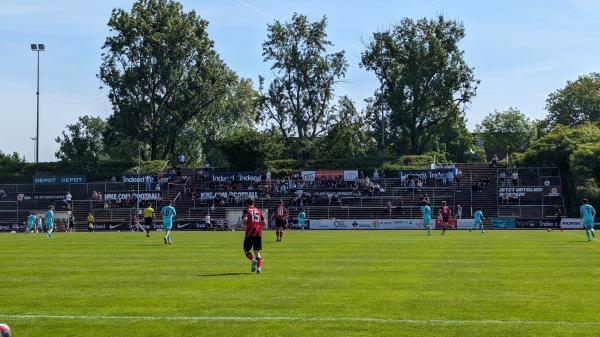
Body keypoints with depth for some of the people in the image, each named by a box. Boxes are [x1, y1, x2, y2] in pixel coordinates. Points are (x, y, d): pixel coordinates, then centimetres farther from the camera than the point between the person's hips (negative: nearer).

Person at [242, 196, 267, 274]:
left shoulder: (246, 210, 1)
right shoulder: (258, 211, 14)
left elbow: (245, 219, -18)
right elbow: (264, 222, 11)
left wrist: (243, 226, 0)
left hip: (250, 233, -4)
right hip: (258, 233, 4)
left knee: (246, 250, 11)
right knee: (257, 252, 7)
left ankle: (253, 260, -16)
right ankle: (259, 267, -10)